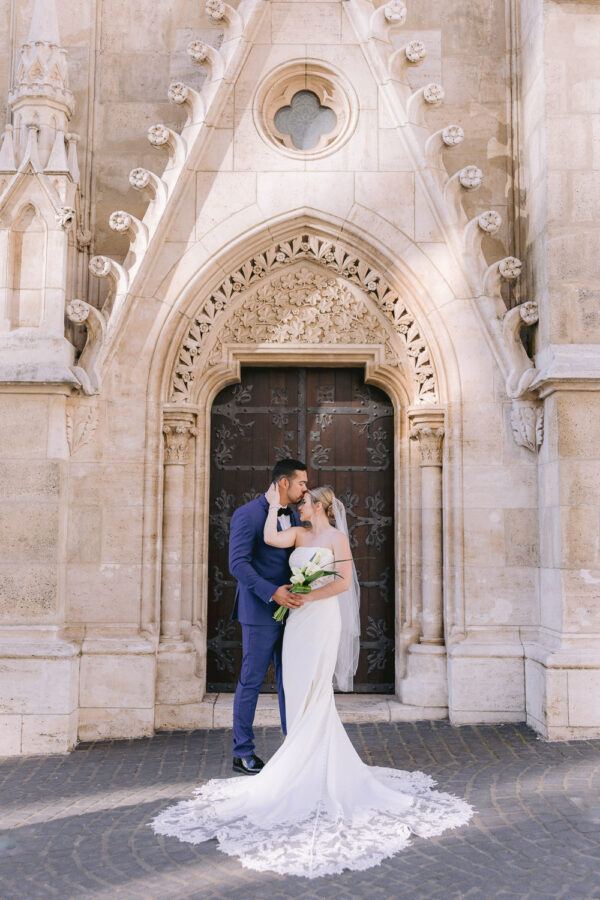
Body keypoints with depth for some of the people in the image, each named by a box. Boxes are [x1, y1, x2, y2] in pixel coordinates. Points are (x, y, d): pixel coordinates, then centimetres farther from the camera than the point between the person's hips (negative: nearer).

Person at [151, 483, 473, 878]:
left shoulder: (336, 536, -3)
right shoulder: (299, 534, 13)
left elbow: (345, 581, -11)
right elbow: (271, 538, -6)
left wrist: (307, 595, -13)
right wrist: (274, 505, 3)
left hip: (322, 619, -6)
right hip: (297, 621, 6)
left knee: (313, 692, -4)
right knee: (299, 692, 7)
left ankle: (313, 767, 4)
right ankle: (306, 757, 17)